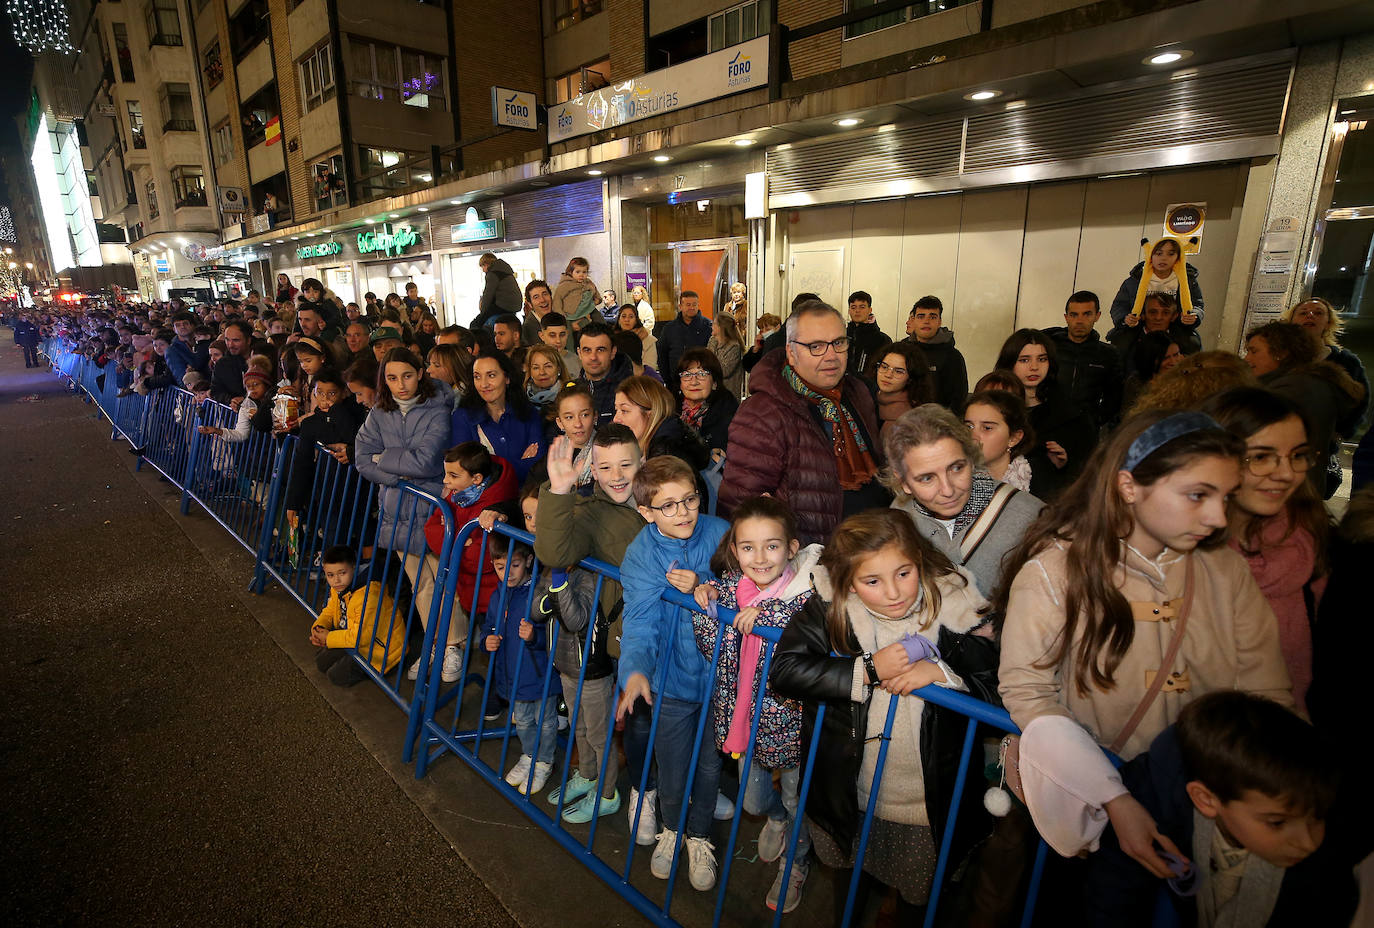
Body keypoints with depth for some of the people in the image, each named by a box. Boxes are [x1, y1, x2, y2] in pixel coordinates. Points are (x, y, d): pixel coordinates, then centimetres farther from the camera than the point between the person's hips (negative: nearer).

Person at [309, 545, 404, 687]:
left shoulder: (368, 595, -34)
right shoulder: (337, 589, -4)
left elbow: (362, 637, -30)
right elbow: (330, 611, 16)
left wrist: (329, 638, -17)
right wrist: (318, 628, -6)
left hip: (379, 647, -9)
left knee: (337, 676, -12)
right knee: (322, 662, 8)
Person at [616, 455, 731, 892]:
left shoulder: (720, 533, -13)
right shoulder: (641, 553, -15)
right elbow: (640, 619, -24)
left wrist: (702, 587, -26)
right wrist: (635, 671, -40)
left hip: (720, 674, 1)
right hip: (671, 679, 0)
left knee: (710, 763, 18)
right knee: (672, 768, 17)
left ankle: (699, 836, 47)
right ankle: (672, 827, 50)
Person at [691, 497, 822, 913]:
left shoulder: (806, 596, -24)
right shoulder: (729, 586, -10)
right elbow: (714, 651, -5)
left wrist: (764, 618, -38)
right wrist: (705, 604, -19)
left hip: (790, 722, -4)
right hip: (745, 718, 4)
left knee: (797, 804, 21)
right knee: (752, 801, 25)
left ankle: (795, 865, 52)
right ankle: (774, 817, 61)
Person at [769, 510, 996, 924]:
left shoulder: (954, 607, -19)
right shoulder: (832, 607, -18)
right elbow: (783, 669, -22)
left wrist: (941, 672, -29)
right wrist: (867, 671, -28)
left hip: (928, 798, -1)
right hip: (851, 794, 1)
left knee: (917, 898, 25)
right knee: (852, 880, 29)